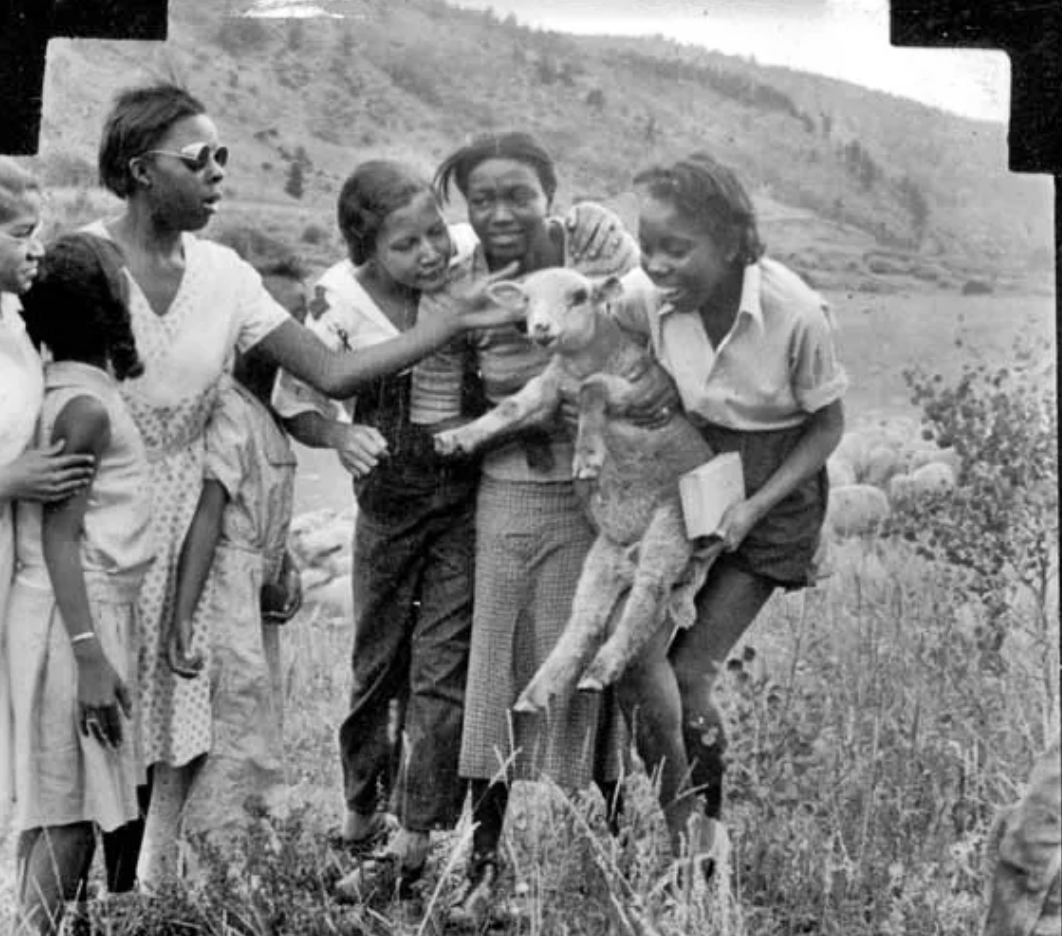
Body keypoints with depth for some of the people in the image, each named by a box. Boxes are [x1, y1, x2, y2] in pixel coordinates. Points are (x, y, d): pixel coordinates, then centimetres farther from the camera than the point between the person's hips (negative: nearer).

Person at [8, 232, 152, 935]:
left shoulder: (83, 391, 10)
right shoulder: (85, 406, -16)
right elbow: (59, 539, -19)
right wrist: (90, 657, -22)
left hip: (97, 613, 9)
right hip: (79, 618, -9)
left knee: (77, 799, 12)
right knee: (69, 803, -4)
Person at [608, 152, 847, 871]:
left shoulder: (795, 314, -26)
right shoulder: (648, 295, -18)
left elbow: (828, 427, -11)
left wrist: (755, 508, -20)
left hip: (775, 491, -3)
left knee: (690, 676, -5)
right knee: (635, 655, -11)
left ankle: (706, 832, 20)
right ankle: (683, 826, 8)